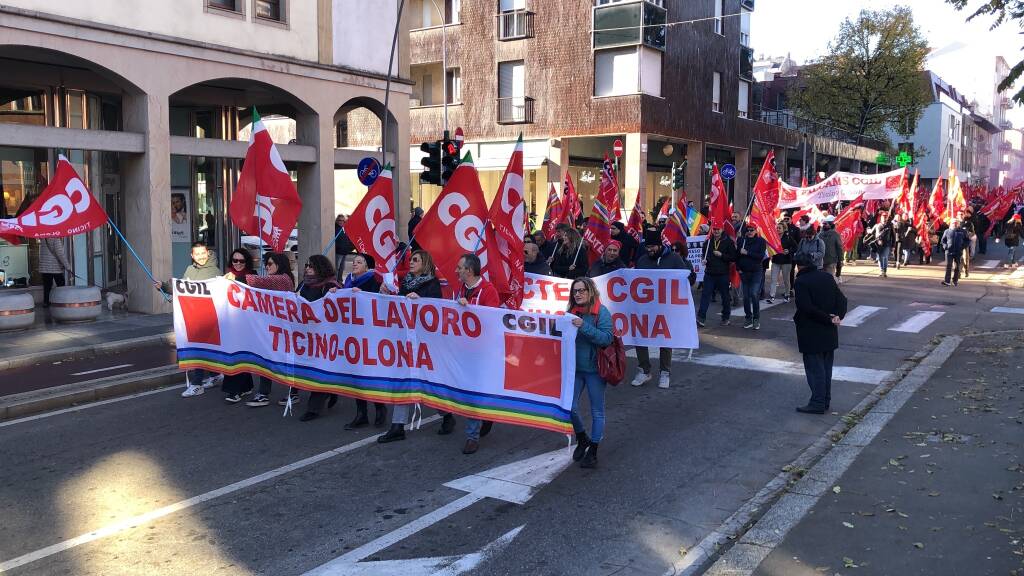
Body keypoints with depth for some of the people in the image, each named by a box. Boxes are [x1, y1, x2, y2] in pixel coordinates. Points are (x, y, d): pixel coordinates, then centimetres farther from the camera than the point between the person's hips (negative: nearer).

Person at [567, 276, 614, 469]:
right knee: (569, 406, 4)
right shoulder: (571, 312, 3)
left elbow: (607, 338, -20)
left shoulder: (602, 312, -11)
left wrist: (584, 326, -28)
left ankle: (593, 451, 20)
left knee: (597, 411, 7)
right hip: (574, 367, 5)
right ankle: (582, 439, 31)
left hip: (595, 368, -4)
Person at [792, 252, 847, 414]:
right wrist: (838, 315, -9)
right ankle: (826, 400, 23)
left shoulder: (801, 282, -16)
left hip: (811, 334, -7)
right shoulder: (827, 277, 6)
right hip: (829, 334, 7)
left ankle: (818, 403, 2)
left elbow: (807, 308, -23)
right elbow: (841, 299, 3)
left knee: (815, 368, -1)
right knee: (826, 367, 16)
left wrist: (829, 319, -17)